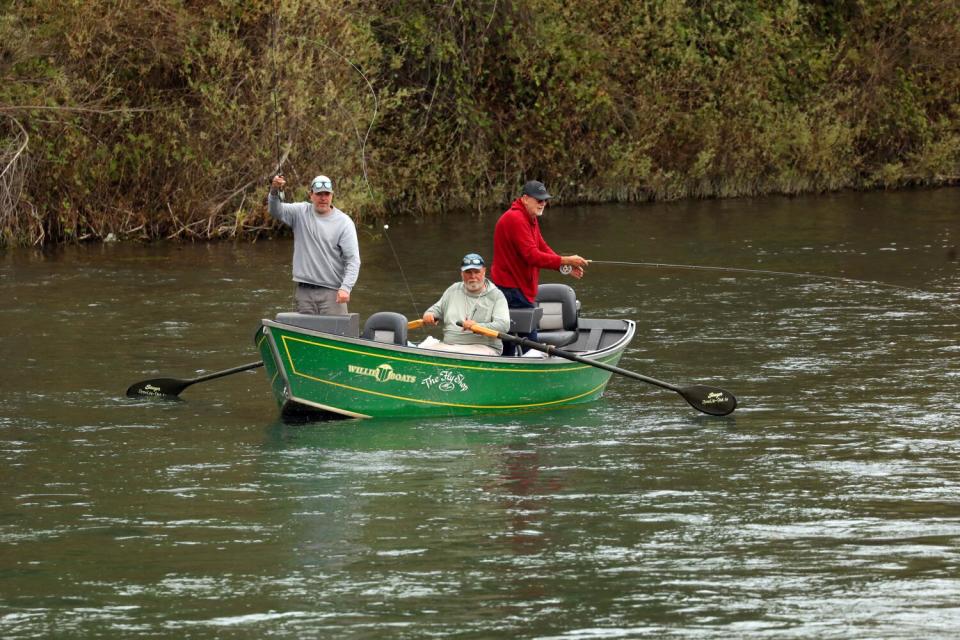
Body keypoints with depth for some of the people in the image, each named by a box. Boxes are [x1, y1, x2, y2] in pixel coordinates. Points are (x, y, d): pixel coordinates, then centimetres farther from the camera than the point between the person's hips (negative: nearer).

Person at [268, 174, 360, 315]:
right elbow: (277, 211, -6)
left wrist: (346, 287, -18)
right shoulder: (301, 212, 8)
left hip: (331, 292, -2)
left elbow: (353, 260, -6)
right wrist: (274, 191, -27)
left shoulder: (343, 222, -2)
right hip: (304, 291, 2)